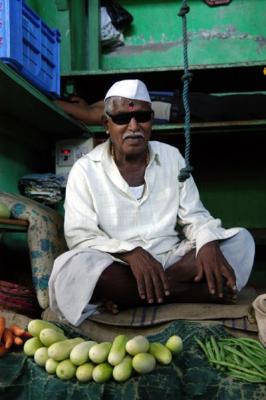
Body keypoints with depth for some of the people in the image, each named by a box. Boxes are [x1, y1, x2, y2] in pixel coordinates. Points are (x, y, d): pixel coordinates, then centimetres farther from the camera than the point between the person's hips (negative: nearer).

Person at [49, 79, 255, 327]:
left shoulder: (172, 157, 7)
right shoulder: (85, 170, -4)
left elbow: (194, 215, 6)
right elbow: (79, 235, -11)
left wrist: (208, 244, -18)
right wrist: (131, 253, -29)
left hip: (170, 259, 4)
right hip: (117, 267, -3)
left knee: (241, 241, -14)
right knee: (74, 266, -35)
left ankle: (126, 294, -22)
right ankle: (199, 292, -26)